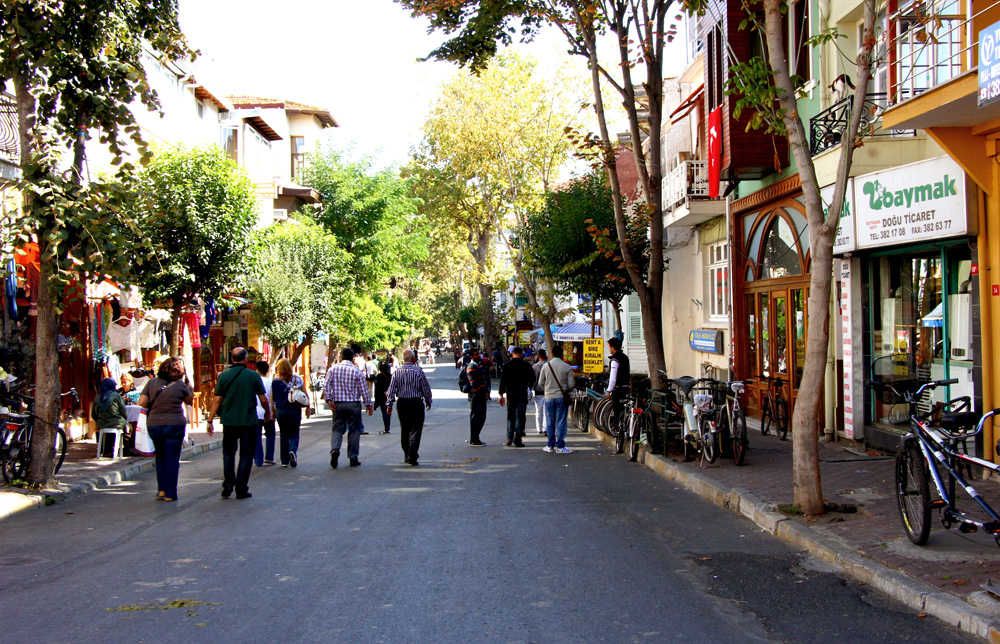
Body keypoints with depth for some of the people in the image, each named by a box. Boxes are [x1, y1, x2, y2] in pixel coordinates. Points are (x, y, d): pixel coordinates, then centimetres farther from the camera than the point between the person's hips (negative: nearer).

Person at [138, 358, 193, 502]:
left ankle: (161, 489, 16)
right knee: (172, 459, 4)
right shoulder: (180, 385, -6)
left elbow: (142, 402, -2)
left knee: (160, 457, 20)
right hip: (174, 425, -3)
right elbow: (190, 401, 8)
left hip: (153, 425, 3)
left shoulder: (152, 383, 1)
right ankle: (170, 494, 5)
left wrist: (153, 405, 15)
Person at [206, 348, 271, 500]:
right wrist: (268, 413, 15)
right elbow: (263, 399, -3)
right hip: (249, 421, -2)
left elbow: (217, 400, -3)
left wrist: (210, 420, 3)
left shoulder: (223, 376, -2)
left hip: (229, 421, 2)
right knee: (246, 455, 7)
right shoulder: (253, 375, -5)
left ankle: (228, 485, 9)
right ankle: (241, 490, 6)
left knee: (228, 453, 18)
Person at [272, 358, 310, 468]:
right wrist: (308, 408, 12)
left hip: (280, 410, 0)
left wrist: (273, 411, 10)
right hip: (295, 410, 0)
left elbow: (272, 398, -1)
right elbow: (305, 394, 1)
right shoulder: (297, 379, -1)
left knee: (284, 435, 10)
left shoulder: (275, 381, -3)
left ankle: (285, 461, 11)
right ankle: (293, 450, -20)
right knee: (294, 434, 9)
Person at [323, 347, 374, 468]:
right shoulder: (357, 371, -4)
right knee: (354, 430, 7)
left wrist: (328, 400, -3)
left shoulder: (333, 369, 1)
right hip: (354, 404, -1)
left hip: (338, 404, 1)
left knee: (337, 428, 8)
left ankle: (335, 449, -19)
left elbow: (326, 386, -6)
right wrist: (368, 404, 8)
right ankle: (353, 458, 9)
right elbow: (364, 389, -1)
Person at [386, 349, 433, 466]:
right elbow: (426, 388, -2)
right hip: (416, 403, -3)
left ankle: (406, 456, 24)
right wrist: (428, 401, 12)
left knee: (404, 431, 16)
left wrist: (389, 404, 4)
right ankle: (412, 458, -9)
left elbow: (391, 389, -1)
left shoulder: (397, 372, 0)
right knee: (415, 431, -1)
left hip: (401, 404, 4)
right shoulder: (418, 371, -7)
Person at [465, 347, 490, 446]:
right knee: (475, 417, -4)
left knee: (482, 417, 13)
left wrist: (486, 392, 13)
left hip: (482, 396, 9)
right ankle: (473, 440, 3)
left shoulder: (480, 364, 16)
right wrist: (484, 394, -15)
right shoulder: (471, 367, -14)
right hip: (476, 396, -9)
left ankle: (475, 438, 21)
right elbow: (474, 384, -19)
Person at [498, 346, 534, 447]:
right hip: (522, 393, -1)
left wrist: (501, 395, 4)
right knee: (520, 416, 1)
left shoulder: (507, 366, 1)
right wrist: (529, 388, 24)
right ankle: (517, 440, -2)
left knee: (510, 415, 12)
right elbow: (532, 379, 5)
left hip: (510, 393, 1)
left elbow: (502, 381, 0)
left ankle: (509, 438, 6)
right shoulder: (527, 366, -2)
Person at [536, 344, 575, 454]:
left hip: (549, 397, 2)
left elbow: (540, 383, 4)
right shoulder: (567, 367, -6)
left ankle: (550, 445, 13)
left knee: (550, 422, 9)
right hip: (561, 397, -2)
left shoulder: (546, 366, -1)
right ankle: (560, 446, 0)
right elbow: (571, 384, -4)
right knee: (561, 422, 1)